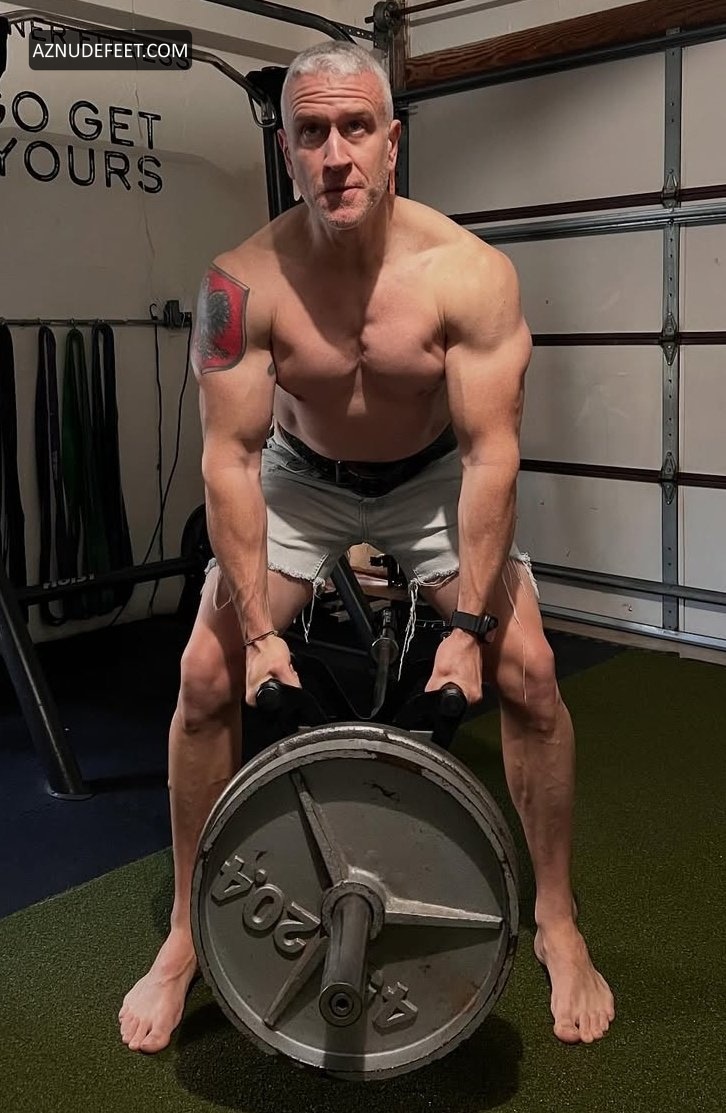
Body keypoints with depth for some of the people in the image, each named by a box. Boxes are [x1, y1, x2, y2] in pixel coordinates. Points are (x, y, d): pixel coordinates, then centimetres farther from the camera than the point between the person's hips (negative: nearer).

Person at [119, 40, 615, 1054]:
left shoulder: (470, 273, -26)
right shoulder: (245, 283, -24)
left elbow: (491, 453, -24)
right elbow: (229, 456, -22)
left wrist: (469, 625, -27)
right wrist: (260, 626, -26)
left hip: (433, 479, 0)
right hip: (299, 477, 1)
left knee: (526, 669, -14)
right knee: (207, 676, -12)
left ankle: (558, 924, 10)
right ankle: (187, 938, 9)